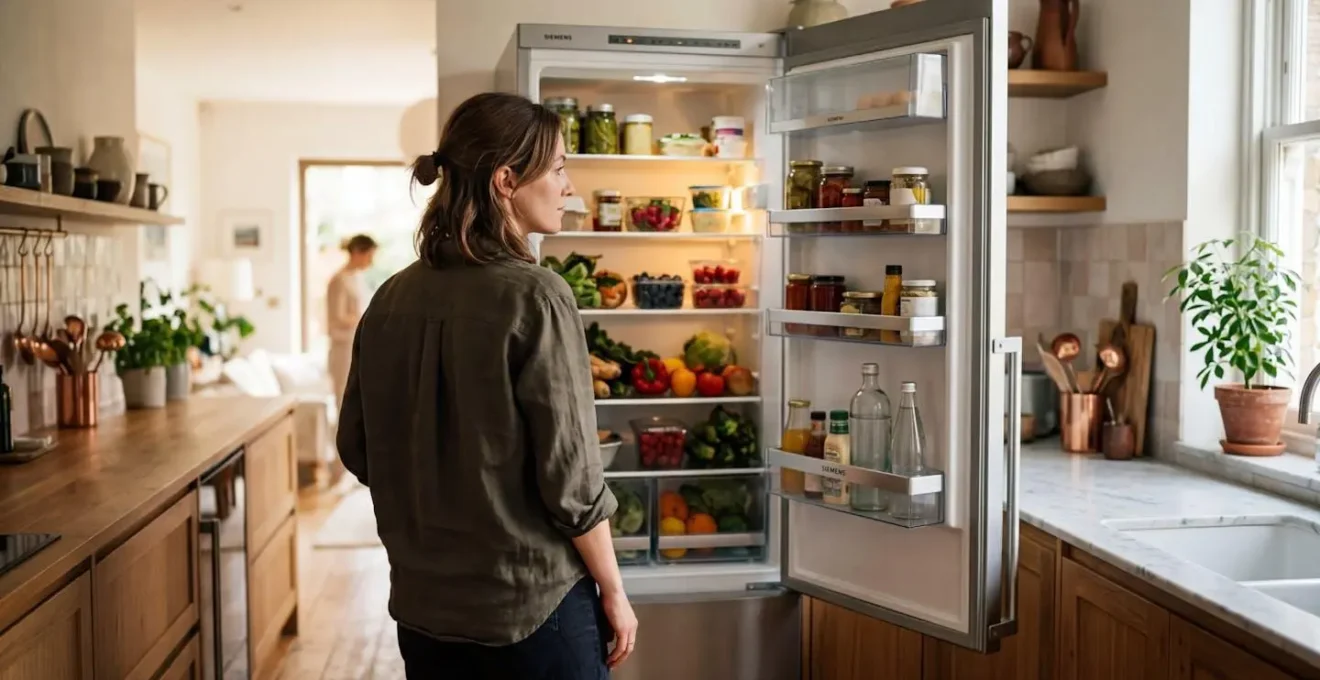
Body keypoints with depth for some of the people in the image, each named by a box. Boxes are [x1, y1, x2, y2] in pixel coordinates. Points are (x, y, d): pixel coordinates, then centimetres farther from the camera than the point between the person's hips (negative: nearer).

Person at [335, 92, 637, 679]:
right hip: (532, 605, -5)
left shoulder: (391, 299, -1)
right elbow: (570, 476, -17)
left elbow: (357, 449, 7)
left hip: (422, 604, 6)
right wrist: (614, 592, -5)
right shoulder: (533, 298, -18)